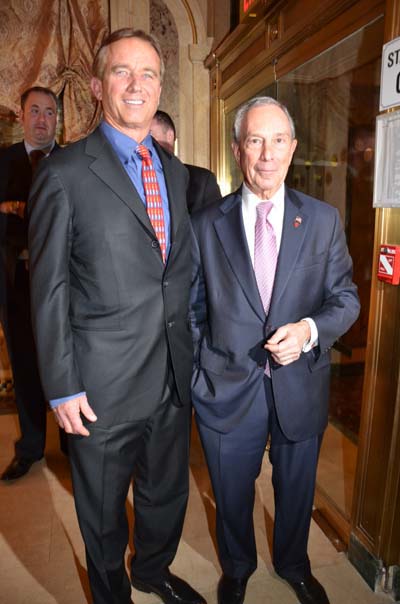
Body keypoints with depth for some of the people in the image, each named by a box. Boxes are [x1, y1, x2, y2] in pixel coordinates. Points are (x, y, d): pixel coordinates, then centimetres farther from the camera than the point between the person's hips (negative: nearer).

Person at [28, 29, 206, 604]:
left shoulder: (175, 170, 8)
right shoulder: (65, 174, -10)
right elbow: (49, 290, -10)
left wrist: (190, 349, 9)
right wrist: (62, 388, -11)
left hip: (173, 377, 6)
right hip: (104, 384, -5)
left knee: (167, 492, 25)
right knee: (103, 511, 19)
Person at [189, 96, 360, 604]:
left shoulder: (324, 220, -2)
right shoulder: (206, 224, -4)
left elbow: (345, 297, 1)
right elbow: (194, 309, 1)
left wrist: (310, 329, -19)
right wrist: (197, 374, -1)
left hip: (300, 386, 1)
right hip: (227, 389, 0)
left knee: (296, 491, 24)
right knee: (231, 495, 21)